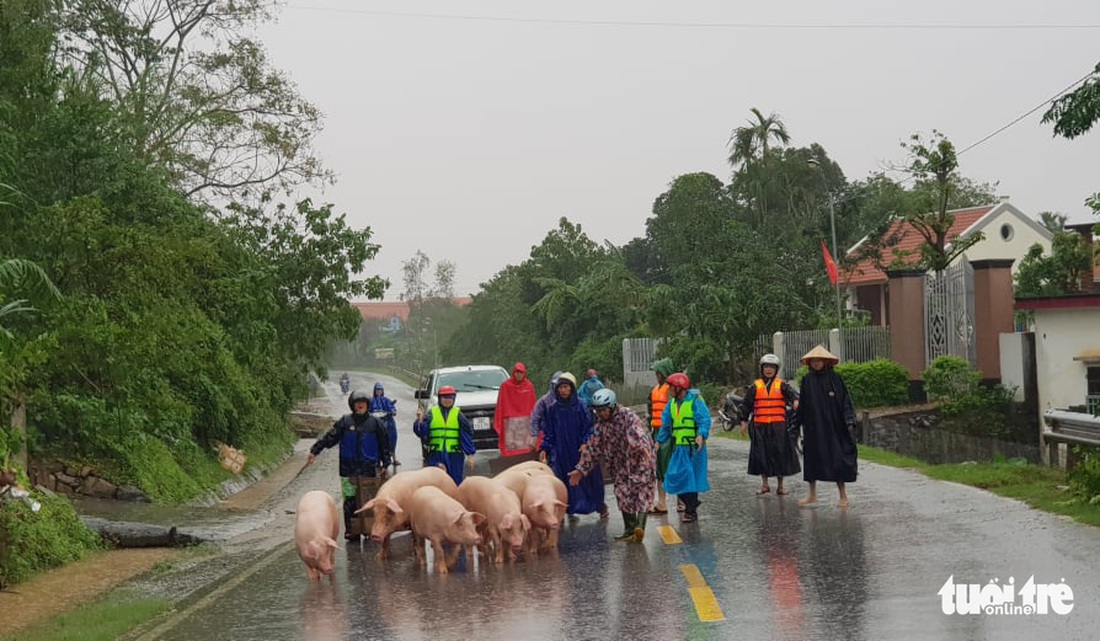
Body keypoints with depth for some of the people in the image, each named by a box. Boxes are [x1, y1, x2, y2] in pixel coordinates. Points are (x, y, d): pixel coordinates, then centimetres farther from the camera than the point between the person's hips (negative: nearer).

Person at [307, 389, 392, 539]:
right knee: (350, 500, -1)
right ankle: (350, 529, 5)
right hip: (348, 469, 0)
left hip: (369, 469, 0)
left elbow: (384, 444, 11)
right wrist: (314, 451, -2)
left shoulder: (374, 423, 5)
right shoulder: (345, 421, 3)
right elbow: (329, 437, 3)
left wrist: (385, 464, 11)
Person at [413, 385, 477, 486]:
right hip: (436, 454, 0)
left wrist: (470, 454, -1)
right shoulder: (432, 413, 5)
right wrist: (420, 421, -21)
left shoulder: (458, 414, 5)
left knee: (455, 481, 4)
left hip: (455, 455, 0)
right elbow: (422, 432, -2)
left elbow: (466, 435, 4)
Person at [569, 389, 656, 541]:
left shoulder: (627, 415, -14)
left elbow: (636, 432, -34)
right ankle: (629, 530, 2)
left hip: (639, 460, -6)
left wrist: (644, 447, -55)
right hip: (621, 464, 6)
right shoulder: (600, 423, 7)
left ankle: (640, 525, -15)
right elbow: (592, 447, 12)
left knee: (642, 491, -10)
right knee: (623, 494, 2)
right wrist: (580, 470, 9)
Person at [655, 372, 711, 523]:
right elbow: (666, 424, 18)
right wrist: (659, 441, 14)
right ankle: (691, 504, 24)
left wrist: (701, 435, -35)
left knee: (690, 478, -4)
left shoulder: (695, 401, -12)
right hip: (678, 447, 7)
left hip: (693, 448, -7)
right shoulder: (672, 403, 11)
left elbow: (705, 420, -19)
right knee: (675, 476, 5)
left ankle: (691, 512, 5)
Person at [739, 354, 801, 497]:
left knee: (780, 453, 2)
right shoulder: (755, 386, 8)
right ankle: (764, 484, 17)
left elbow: (791, 393, -14)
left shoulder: (782, 385, 5)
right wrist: (744, 422, 10)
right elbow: (746, 404, 13)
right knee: (761, 455, 3)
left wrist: (795, 401, -36)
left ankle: (780, 485, 14)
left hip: (779, 426, -1)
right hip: (760, 427, 1)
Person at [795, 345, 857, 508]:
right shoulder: (807, 380, 4)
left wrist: (849, 422, -13)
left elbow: (845, 400, -5)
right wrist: (799, 422, 6)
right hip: (813, 427, 3)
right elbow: (802, 404, 9)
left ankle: (843, 495, 7)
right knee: (812, 458, 7)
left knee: (836, 459, -2)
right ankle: (812, 495, 18)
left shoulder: (834, 378, -4)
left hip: (832, 426, -3)